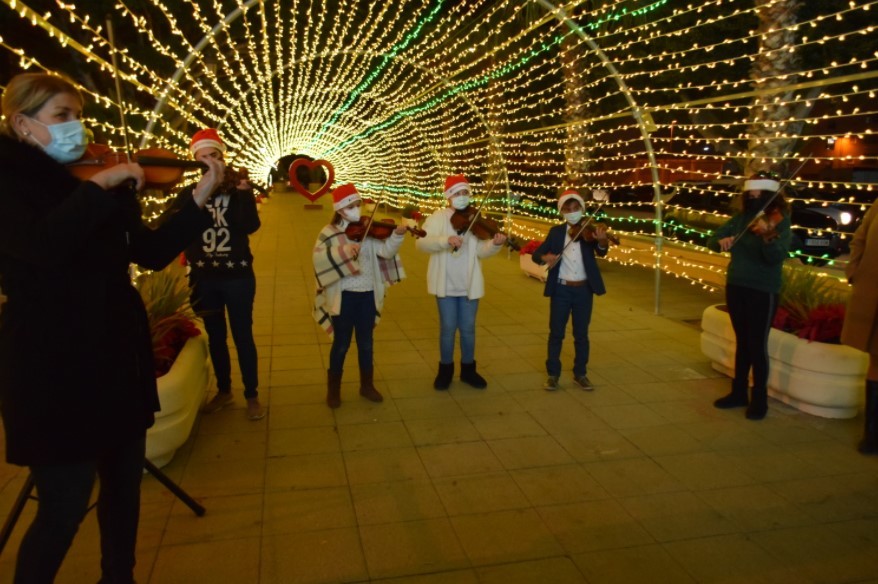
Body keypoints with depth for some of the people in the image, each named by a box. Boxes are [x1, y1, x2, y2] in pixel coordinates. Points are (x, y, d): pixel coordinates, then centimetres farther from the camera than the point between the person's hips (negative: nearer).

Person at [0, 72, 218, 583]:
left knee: (125, 482, 17)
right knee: (65, 506, 2)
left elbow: (152, 253, 4)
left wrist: (200, 198, -4)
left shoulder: (98, 186, 10)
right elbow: (43, 247, -27)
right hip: (54, 361, -6)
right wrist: (100, 184, -22)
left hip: (117, 351, 7)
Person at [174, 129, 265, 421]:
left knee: (242, 336, 2)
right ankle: (224, 391, 29)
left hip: (238, 276, -2)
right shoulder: (188, 194, 3)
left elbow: (250, 226, -17)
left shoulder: (238, 188, -1)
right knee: (215, 336, 13)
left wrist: (244, 194, -25)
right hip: (205, 278, 2)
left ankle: (252, 396, 15)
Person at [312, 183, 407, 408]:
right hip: (343, 295, -2)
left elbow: (385, 251, -8)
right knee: (341, 344, 7)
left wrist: (397, 236, -25)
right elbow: (319, 257, -20)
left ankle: (367, 385, 29)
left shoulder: (369, 230, 3)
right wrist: (344, 251, -32)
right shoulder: (330, 233, -4)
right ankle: (333, 389, 24)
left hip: (368, 294, 3)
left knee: (365, 343, 14)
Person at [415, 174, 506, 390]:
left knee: (468, 329, 11)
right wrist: (446, 240, -33)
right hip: (445, 284, -2)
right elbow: (422, 243, -18)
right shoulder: (437, 218, -4)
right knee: (448, 327, 4)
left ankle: (468, 369, 28)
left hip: (469, 284, 2)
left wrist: (495, 243, -29)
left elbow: (481, 251, -8)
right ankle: (445, 369, 23)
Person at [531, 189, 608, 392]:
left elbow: (601, 252, -18)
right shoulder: (556, 232, 1)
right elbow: (536, 254, -4)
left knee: (581, 334, 9)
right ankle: (553, 374, 16)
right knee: (556, 333, 5)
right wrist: (545, 257, -27)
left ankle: (580, 374, 21)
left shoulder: (589, 230, -2)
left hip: (583, 290, 0)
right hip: (560, 289, 0)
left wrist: (602, 241, -41)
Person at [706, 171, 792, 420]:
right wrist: (721, 241, -17)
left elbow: (777, 257, -23)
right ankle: (738, 393, 26)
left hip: (763, 291, -5)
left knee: (757, 344, -1)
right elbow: (712, 241, 6)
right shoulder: (740, 218, 6)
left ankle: (759, 399, 12)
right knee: (741, 342, 15)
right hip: (735, 287, 5)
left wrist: (767, 237, -42)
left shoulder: (780, 222, -9)